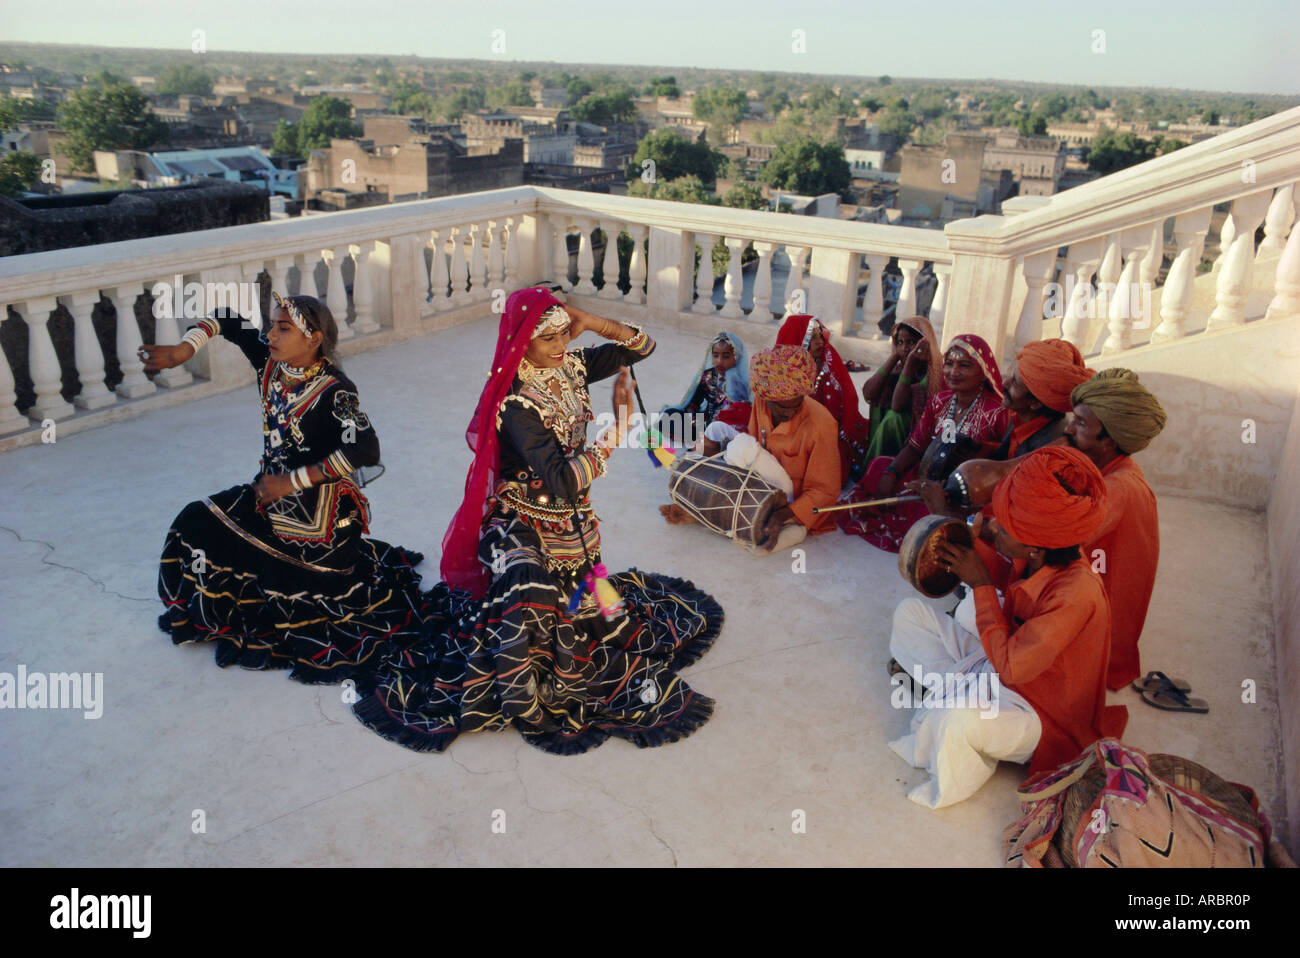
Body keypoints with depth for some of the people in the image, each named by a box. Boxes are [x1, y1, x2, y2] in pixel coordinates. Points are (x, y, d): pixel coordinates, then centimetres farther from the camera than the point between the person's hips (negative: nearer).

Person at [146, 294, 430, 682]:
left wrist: (293, 481, -30)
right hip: (273, 494, 8)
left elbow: (365, 450, -36)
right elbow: (228, 319, 10)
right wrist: (183, 349, -7)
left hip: (319, 512, -7)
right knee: (197, 524, 9)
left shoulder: (333, 391, -25)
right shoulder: (271, 363, -3)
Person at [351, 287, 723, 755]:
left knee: (587, 604, 17)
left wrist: (592, 323, -16)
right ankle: (522, 702, -9)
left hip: (573, 520, 7)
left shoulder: (571, 367, -5)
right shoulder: (516, 405, -26)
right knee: (531, 600, -32)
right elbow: (563, 480, -32)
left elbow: (642, 346, 3)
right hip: (523, 524, -7)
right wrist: (620, 422, -29)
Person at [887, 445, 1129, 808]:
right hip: (1003, 664, 8)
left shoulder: (1077, 593, -34)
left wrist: (981, 584, -24)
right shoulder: (1035, 560, -11)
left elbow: (1009, 666, -29)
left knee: (956, 722, -39)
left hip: (1037, 710, -8)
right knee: (909, 612, 5)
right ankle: (953, 697, -4)